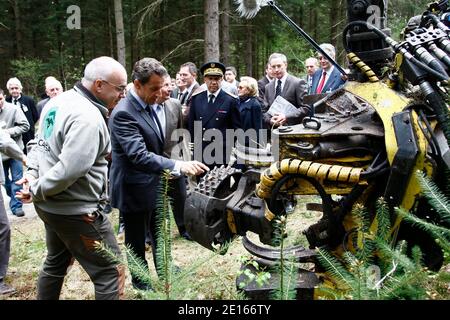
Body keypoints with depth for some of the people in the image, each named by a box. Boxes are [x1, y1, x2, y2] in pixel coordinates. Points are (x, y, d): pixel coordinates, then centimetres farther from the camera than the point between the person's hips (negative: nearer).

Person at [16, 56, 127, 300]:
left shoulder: (58, 101, 6)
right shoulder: (88, 117, -24)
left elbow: (40, 143, 13)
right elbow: (71, 168, -30)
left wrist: (32, 172, -1)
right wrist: (36, 189, -16)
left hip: (50, 205, 10)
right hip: (76, 211, -10)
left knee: (56, 262, 27)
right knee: (110, 272, -1)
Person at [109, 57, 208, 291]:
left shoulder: (151, 106, 3)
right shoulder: (123, 113, -26)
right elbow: (139, 156, -36)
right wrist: (178, 166, -43)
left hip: (155, 185, 8)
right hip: (135, 190, -8)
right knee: (137, 240, 12)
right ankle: (140, 280, 33)